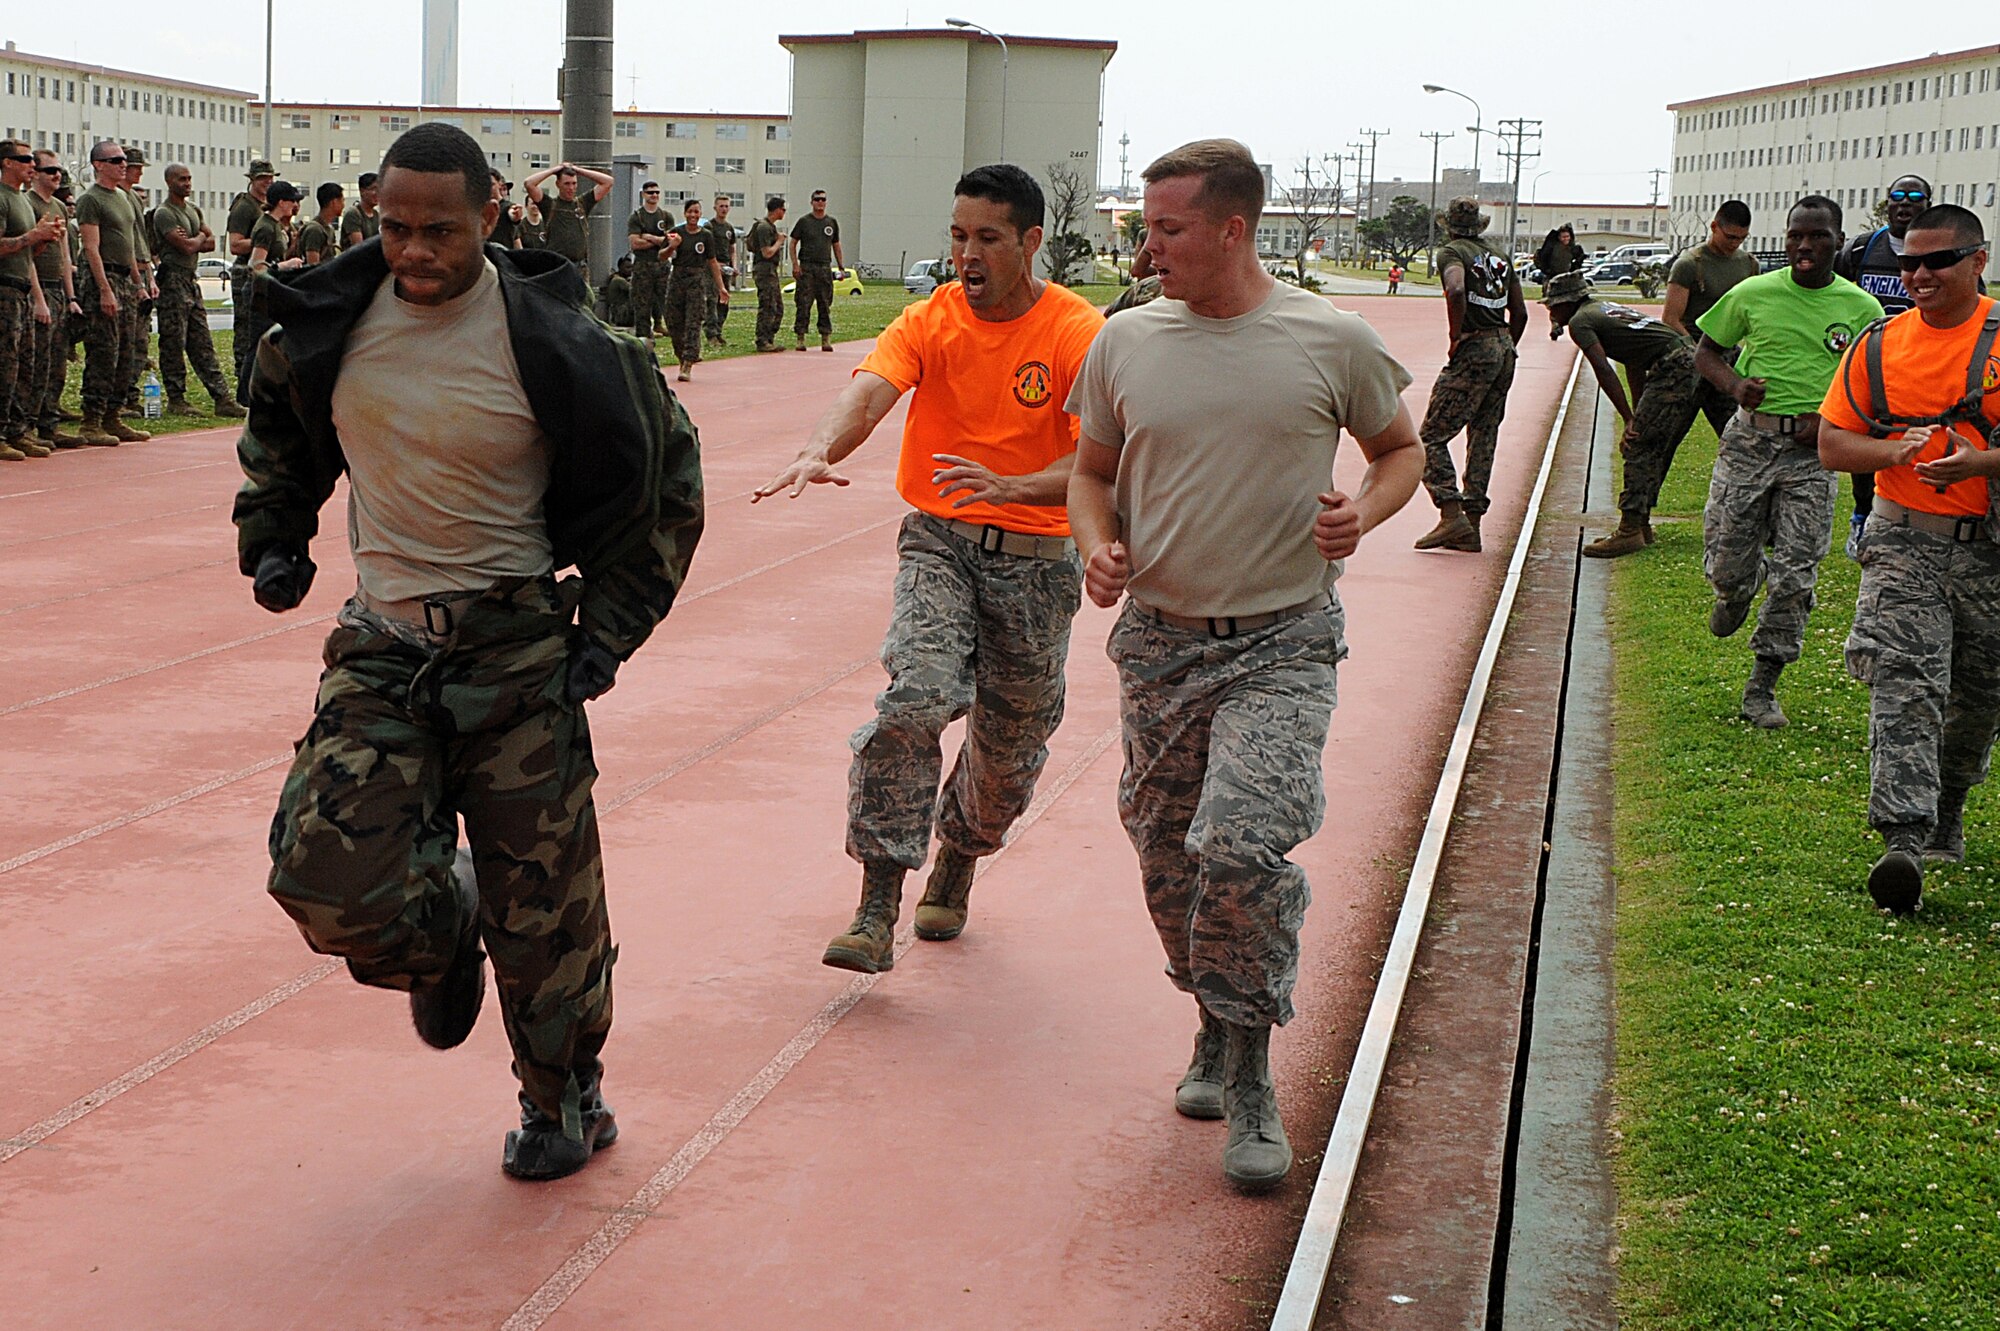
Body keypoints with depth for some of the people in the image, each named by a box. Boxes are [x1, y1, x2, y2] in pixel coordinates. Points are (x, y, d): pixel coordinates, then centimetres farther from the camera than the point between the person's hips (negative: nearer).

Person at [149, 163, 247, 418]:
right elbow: (186, 247, -18)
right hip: (173, 281, -8)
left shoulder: (193, 209, 18)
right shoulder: (163, 213, -10)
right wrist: (199, 237, 3)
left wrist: (191, 242, -7)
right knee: (174, 344, -3)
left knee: (202, 345, 7)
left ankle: (222, 398, 4)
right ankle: (175, 400, 2)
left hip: (191, 282, 8)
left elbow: (211, 243, 11)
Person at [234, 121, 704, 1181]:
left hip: (517, 648, -3)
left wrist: (609, 628, -1)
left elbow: (666, 474, 1)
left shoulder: (553, 345, -13)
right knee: (326, 876, -13)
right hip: (380, 644, 3)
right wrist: (273, 538, 14)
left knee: (541, 898, 3)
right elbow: (278, 431, 23)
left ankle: (564, 1100, 28)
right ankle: (441, 934, 22)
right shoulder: (333, 320, -2)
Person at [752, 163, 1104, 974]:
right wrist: (818, 452, -44)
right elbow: (868, 391, -22)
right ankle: (877, 912, -20)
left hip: (1037, 557, 0)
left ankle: (957, 863, 44)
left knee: (1011, 747, 12)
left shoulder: (1080, 335, -10)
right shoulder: (930, 321, -4)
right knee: (914, 698, -23)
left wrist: (1010, 487, -38)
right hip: (939, 542, 0)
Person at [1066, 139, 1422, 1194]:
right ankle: (1217, 1027, 36)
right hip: (1158, 640, 4)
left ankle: (1249, 1072, -2)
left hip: (1283, 643, -4)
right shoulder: (1127, 341, 3)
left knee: (1243, 846, -20)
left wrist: (1366, 511, -11)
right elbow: (1092, 470, 15)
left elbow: (1401, 448, 10)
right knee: (1167, 858, 11)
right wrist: (1097, 544, -6)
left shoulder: (1332, 342, -5)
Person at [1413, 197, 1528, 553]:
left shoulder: (1452, 251, -3)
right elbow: (1519, 313, 16)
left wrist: (1455, 337, -14)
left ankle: (1452, 516, -15)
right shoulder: (1499, 257, 17)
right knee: (1483, 437, 11)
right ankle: (1471, 528, 12)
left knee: (1432, 435, -4)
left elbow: (1456, 290, -24)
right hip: (1505, 349, 7)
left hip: (1474, 350, -7)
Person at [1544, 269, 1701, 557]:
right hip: (1690, 359, 10)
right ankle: (1641, 525, 21)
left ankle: (1630, 531, -12)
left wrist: (1629, 420, -14)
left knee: (1637, 447, -9)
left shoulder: (1580, 321, -2)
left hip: (1672, 369, -10)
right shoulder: (1604, 308, 27)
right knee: (1654, 449, 15)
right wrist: (1637, 417, 23)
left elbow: (1604, 370, -13)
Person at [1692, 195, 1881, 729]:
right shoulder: (1753, 294, 0)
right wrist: (1733, 384, -10)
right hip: (1749, 439, 0)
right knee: (1725, 562, 1)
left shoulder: (1862, 309, 1)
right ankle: (1739, 589, 40)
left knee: (1795, 575, -2)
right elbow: (1706, 351, 11)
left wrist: (1831, 416, -8)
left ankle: (1762, 688, 9)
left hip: (1812, 451, 0)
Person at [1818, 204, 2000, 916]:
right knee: (1904, 681, -16)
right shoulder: (1879, 345, 6)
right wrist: (1895, 451, -12)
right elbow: (1832, 443, 8)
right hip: (1904, 542, 1)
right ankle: (1903, 839, -23)